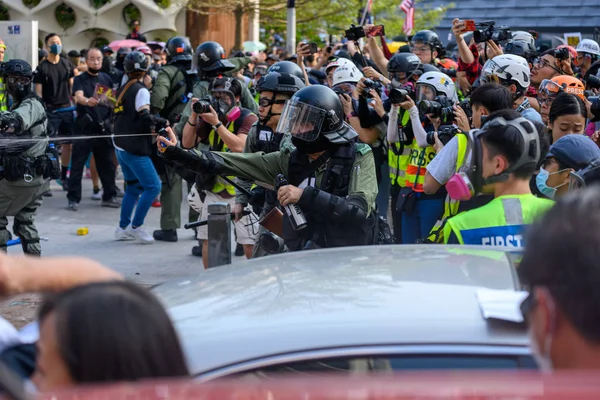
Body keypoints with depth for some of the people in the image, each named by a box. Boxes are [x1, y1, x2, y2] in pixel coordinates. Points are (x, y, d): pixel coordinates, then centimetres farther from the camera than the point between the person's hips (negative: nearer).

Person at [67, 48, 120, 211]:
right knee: (77, 164, -2)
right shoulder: (80, 79, -1)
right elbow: (78, 96, -20)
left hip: (104, 127, 4)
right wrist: (87, 101, -41)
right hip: (85, 128, -4)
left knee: (107, 164, 9)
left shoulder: (106, 79, 12)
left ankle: (109, 196, 19)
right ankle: (73, 198, 2)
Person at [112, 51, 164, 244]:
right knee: (153, 186, -7)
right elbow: (144, 117, -22)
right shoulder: (141, 90, -12)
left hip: (121, 146, 9)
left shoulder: (122, 90, 14)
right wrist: (162, 122, -9)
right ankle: (135, 226, -7)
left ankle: (123, 228, 17)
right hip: (134, 148, -9)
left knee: (134, 186, 17)